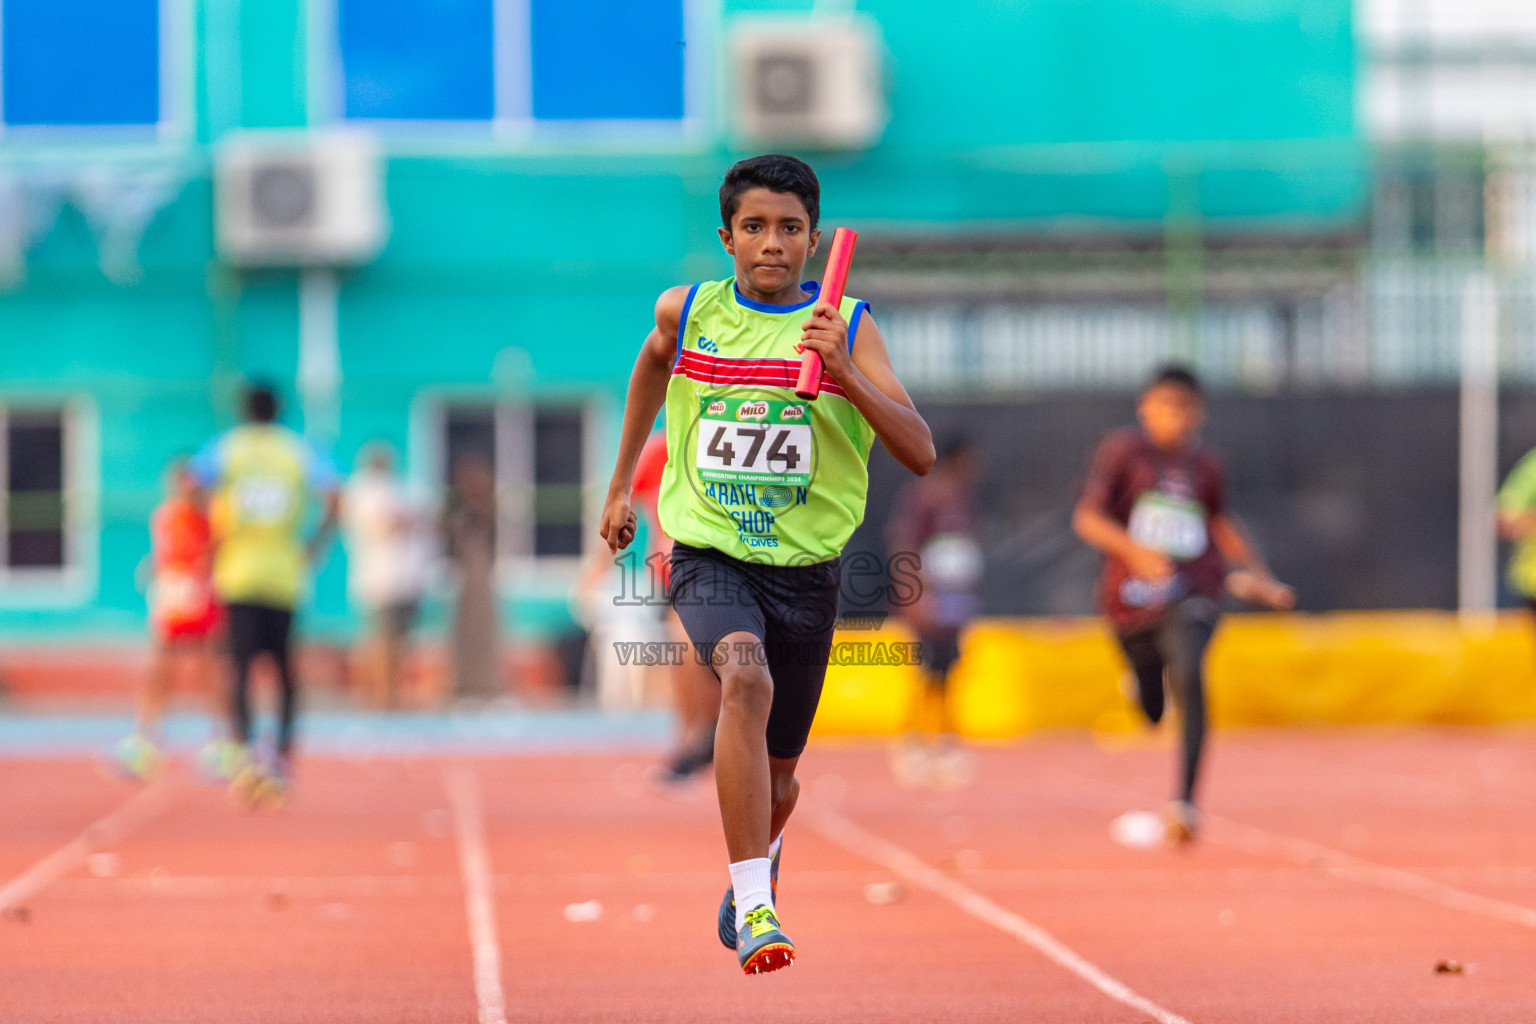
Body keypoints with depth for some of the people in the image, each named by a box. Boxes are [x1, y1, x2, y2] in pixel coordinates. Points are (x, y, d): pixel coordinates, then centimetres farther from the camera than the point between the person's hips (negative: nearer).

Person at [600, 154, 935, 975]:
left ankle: (756, 865, 50)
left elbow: (921, 454, -13)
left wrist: (846, 376, -27)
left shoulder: (848, 328, -6)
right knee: (746, 677, -33)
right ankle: (755, 905, -36)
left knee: (778, 771, 13)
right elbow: (652, 365, 25)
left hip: (805, 566, 1)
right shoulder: (686, 312, 0)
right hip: (709, 552, -1)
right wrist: (621, 484, 28)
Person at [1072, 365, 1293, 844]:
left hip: (1193, 593, 0)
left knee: (1187, 678, -28)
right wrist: (1134, 550, -29)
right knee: (1151, 715, 12)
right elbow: (1087, 517, -12)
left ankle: (1186, 803, -33)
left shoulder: (1206, 465, 7)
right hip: (1133, 598, 0)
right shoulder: (1122, 450, -3)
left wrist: (1262, 577, 23)